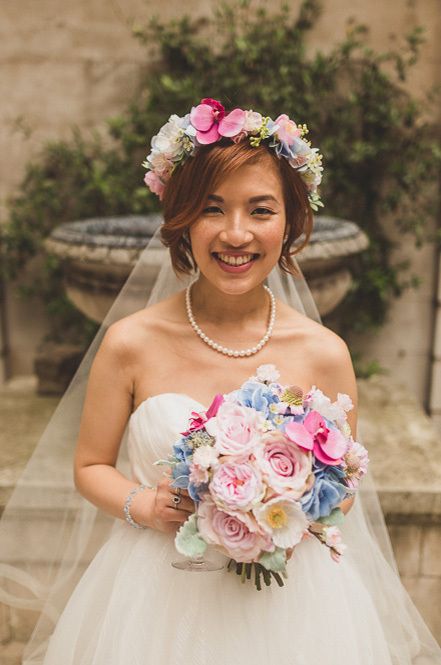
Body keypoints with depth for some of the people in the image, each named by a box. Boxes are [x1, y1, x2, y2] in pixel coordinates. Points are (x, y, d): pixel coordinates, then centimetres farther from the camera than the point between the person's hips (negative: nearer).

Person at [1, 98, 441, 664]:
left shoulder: (324, 353, -11)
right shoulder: (131, 343, -12)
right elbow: (90, 467, 0)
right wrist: (146, 506, -17)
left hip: (290, 592, 1)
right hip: (160, 591, 0)